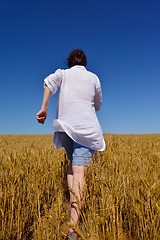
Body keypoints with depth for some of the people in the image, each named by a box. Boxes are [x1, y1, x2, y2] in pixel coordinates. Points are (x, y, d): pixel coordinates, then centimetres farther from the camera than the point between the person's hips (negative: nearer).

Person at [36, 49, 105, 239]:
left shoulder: (63, 73, 15)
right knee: (79, 170, -13)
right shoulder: (93, 77, 16)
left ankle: (71, 203, 8)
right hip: (86, 127, -1)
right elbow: (98, 105, 21)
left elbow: (49, 81, -8)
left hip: (65, 126, 2)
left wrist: (44, 107, -14)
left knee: (72, 163, 22)